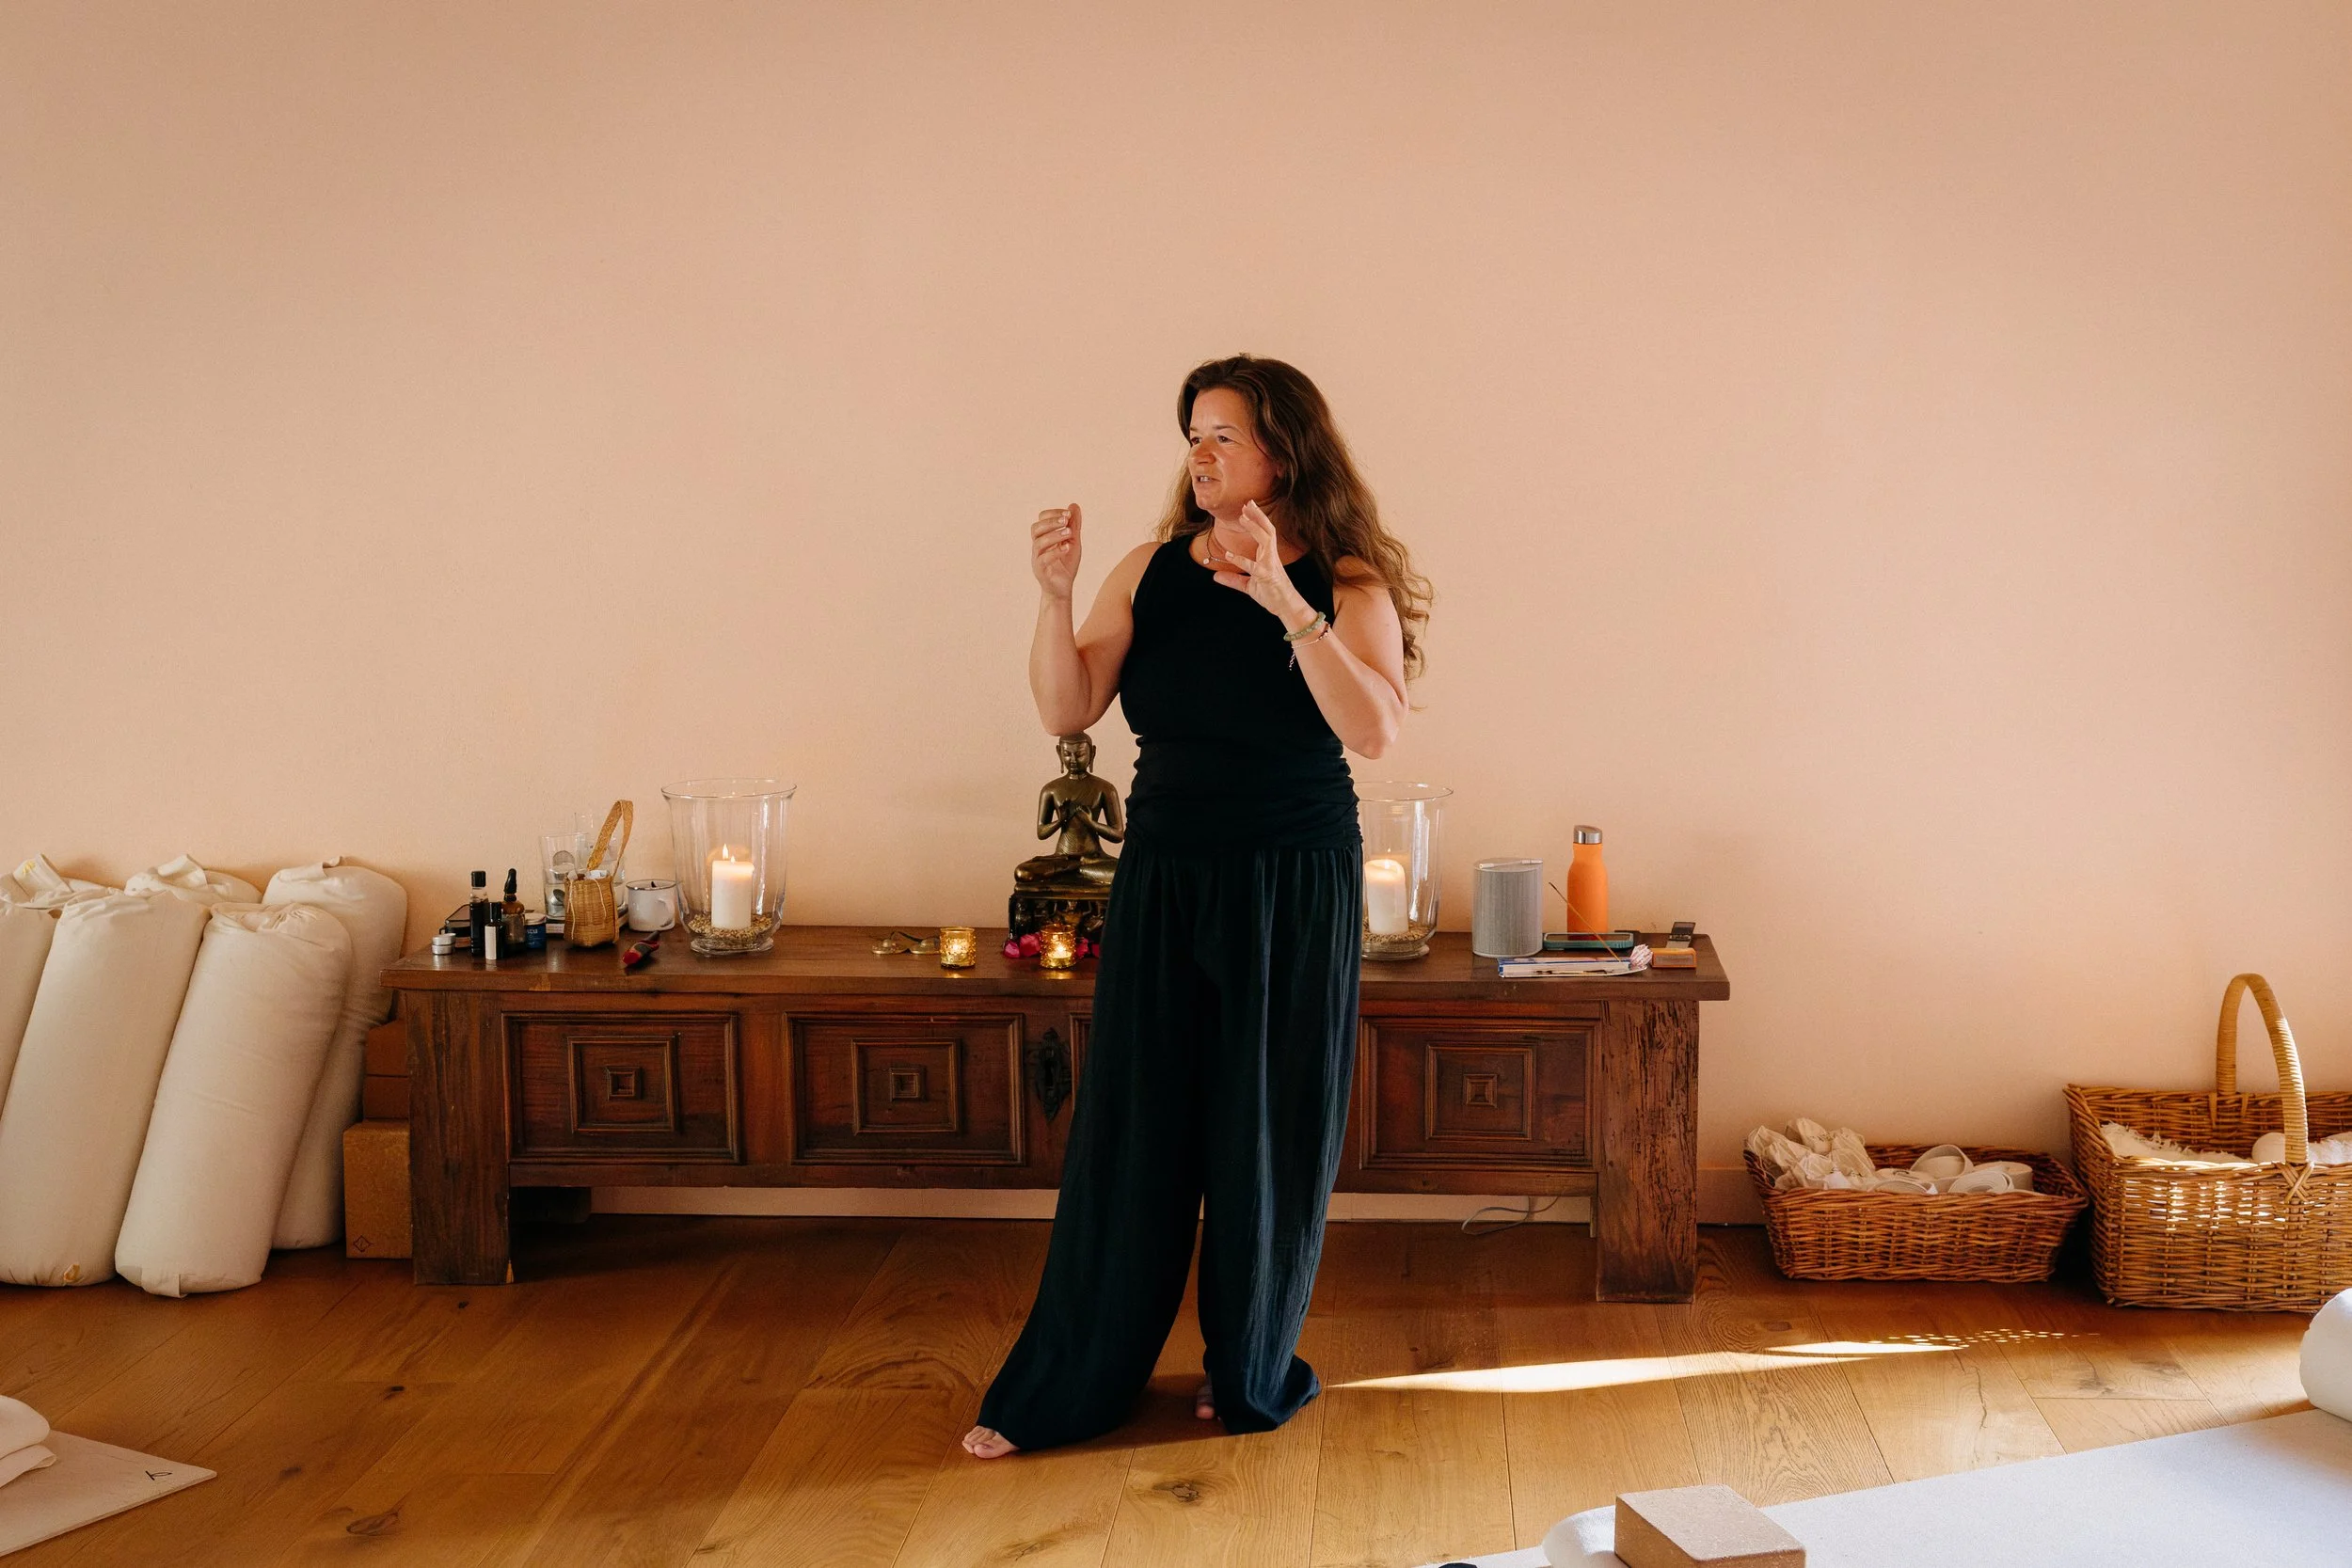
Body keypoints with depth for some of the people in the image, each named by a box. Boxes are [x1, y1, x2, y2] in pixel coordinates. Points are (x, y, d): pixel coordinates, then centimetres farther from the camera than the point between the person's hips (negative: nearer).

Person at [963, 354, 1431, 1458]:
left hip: (1292, 888, -2)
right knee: (1127, 1130, 6)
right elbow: (1068, 712, -3)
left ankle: (1250, 1369, 27)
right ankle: (1066, 1387, 17)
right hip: (1163, 879, 3)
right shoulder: (1151, 572, 2)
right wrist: (1055, 594, -18)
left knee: (1267, 1137, 7)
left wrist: (1284, 601, -30)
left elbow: (1373, 730, -22)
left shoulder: (1347, 586, -7)